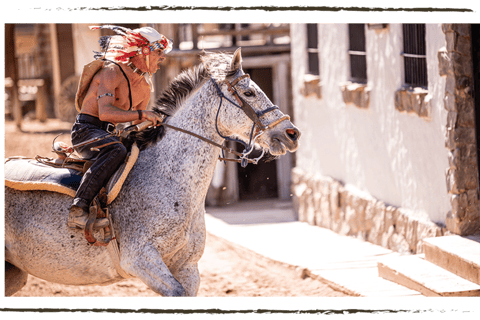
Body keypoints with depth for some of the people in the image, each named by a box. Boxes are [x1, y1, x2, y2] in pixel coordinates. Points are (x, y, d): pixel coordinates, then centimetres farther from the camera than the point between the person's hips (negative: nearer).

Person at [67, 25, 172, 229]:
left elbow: (137, 125, 20)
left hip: (108, 134, 9)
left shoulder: (144, 87, 13)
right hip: (85, 130, -9)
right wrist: (142, 114, -33)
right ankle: (78, 210, -44)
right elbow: (105, 113, -29)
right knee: (115, 151, -38)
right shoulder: (112, 71, -15)